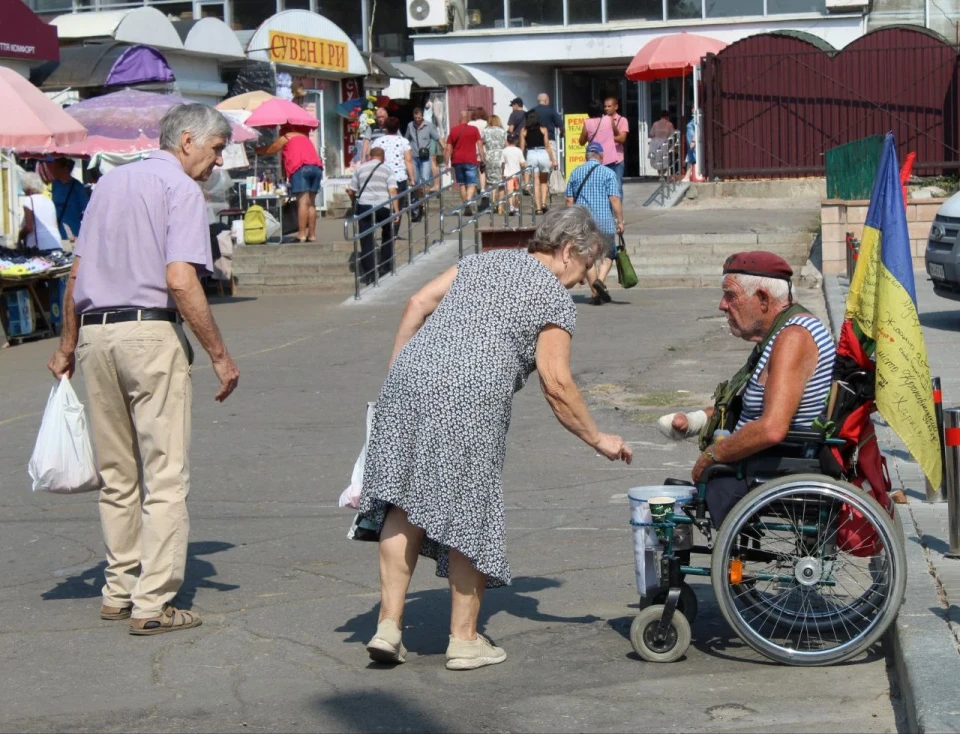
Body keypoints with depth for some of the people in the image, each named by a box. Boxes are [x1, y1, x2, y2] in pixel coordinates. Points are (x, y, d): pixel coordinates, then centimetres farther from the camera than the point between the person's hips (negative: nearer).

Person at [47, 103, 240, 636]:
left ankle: (119, 591, 21)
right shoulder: (180, 188, -4)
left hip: (95, 332, 7)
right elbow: (180, 279, -16)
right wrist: (219, 354, -12)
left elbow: (76, 274, 19)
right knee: (165, 477, -3)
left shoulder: (110, 182, 18)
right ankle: (152, 604, -4)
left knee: (116, 475, 16)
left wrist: (68, 345, 27)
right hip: (150, 332, -7)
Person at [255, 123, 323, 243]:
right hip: (316, 167, 6)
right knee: (311, 202, 9)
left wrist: (256, 150, 38)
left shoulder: (285, 137, 16)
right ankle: (312, 234, 6)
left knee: (303, 201, -13)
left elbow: (269, 151, 21)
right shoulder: (304, 136, 33)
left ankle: (302, 234, -19)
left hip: (301, 167, -6)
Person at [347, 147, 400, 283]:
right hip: (383, 207, 0)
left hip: (364, 206, 0)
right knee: (388, 236, 23)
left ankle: (369, 274, -4)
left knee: (366, 240, 3)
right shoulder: (388, 170, 9)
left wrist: (356, 201, 34)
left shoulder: (360, 169, 13)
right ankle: (385, 268, 19)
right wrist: (396, 211, -5)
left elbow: (351, 191, 13)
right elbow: (393, 191, -4)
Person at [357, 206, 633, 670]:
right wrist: (598, 439, 11)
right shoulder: (555, 297, 6)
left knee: (405, 502, 11)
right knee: (469, 509, 6)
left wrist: (394, 377, 20)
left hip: (410, 375, 6)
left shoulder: (483, 262, 25)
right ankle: (464, 639, 14)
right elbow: (556, 385, 0)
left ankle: (388, 624, 7)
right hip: (470, 399, -6)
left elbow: (418, 305, 17)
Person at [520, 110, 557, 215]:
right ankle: (543, 203, -3)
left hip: (531, 155, 0)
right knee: (544, 182, 15)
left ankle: (538, 207, -1)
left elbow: (522, 148, 3)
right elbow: (547, 146, 2)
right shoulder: (543, 129, 4)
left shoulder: (524, 131, 6)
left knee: (536, 183, 4)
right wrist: (553, 160, 7)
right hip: (543, 154, 0)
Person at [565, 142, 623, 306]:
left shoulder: (575, 173, 8)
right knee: (607, 255, 11)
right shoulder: (608, 173, -3)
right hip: (604, 221, -3)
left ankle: (595, 293, 7)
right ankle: (600, 280, -14)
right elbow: (615, 200, -9)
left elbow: (569, 200, 9)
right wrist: (620, 221, -3)